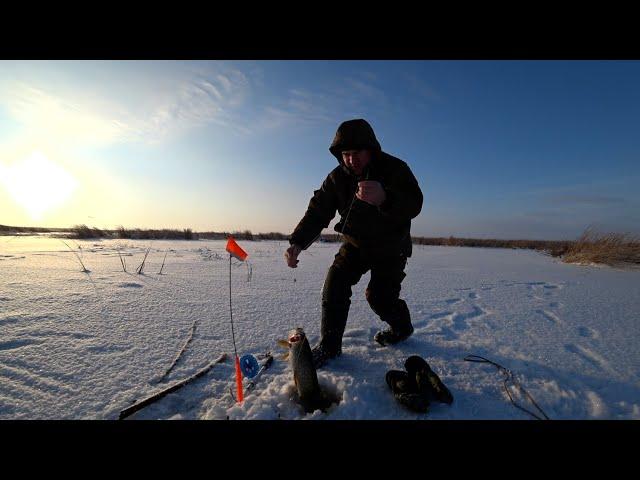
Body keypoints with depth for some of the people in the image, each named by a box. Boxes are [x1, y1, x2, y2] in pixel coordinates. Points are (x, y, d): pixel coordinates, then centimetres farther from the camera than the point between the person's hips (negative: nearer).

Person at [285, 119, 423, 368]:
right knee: (335, 282, -12)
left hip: (391, 247, -3)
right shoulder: (337, 177, -9)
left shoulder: (395, 169, -18)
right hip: (355, 244, 4)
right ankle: (329, 345, 3)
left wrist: (384, 199, -54)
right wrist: (297, 242, -30)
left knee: (380, 296, -11)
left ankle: (402, 328, 25)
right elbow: (317, 211, -14)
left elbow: (414, 206, -32)